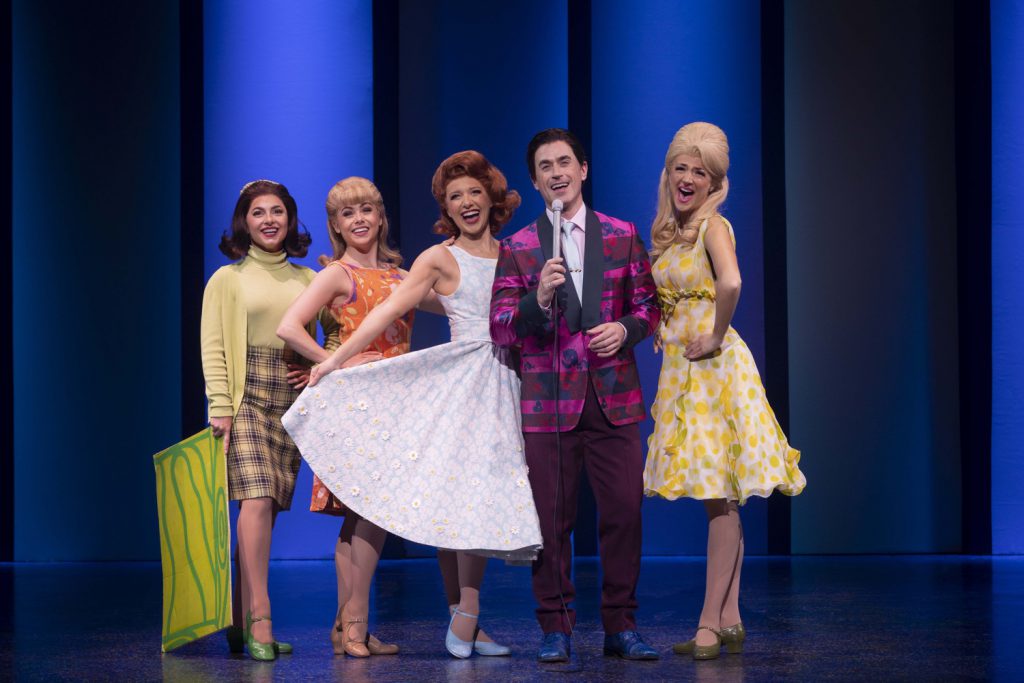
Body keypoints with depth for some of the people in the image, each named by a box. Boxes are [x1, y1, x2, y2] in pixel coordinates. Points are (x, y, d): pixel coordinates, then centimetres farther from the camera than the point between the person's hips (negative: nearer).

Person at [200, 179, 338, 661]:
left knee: (269, 506, 2)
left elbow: (336, 331, 21)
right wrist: (220, 408, -11)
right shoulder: (227, 279, 5)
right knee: (257, 499, -18)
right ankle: (259, 621, -20)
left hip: (292, 402, 4)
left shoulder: (307, 280, 14)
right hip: (246, 398, -4)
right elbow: (212, 347, -1)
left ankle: (242, 622, 8)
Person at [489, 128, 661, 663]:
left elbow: (647, 304, 14)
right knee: (551, 518, 1)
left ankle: (620, 626, 12)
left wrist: (626, 328, -7)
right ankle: (555, 628, 11)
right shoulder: (517, 248, 5)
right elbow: (500, 327, 0)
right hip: (549, 399, -1)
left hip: (613, 396, 1)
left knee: (623, 512, 0)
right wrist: (538, 299, -18)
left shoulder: (623, 236, 9)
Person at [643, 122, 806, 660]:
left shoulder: (713, 225, -11)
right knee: (719, 499, 10)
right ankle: (729, 622, 14)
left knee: (721, 498, -6)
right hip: (681, 370, 9)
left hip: (713, 367, -9)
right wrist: (664, 329, 12)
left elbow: (730, 283, -31)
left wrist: (716, 337, -20)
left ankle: (709, 626, -5)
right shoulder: (671, 232, 14)